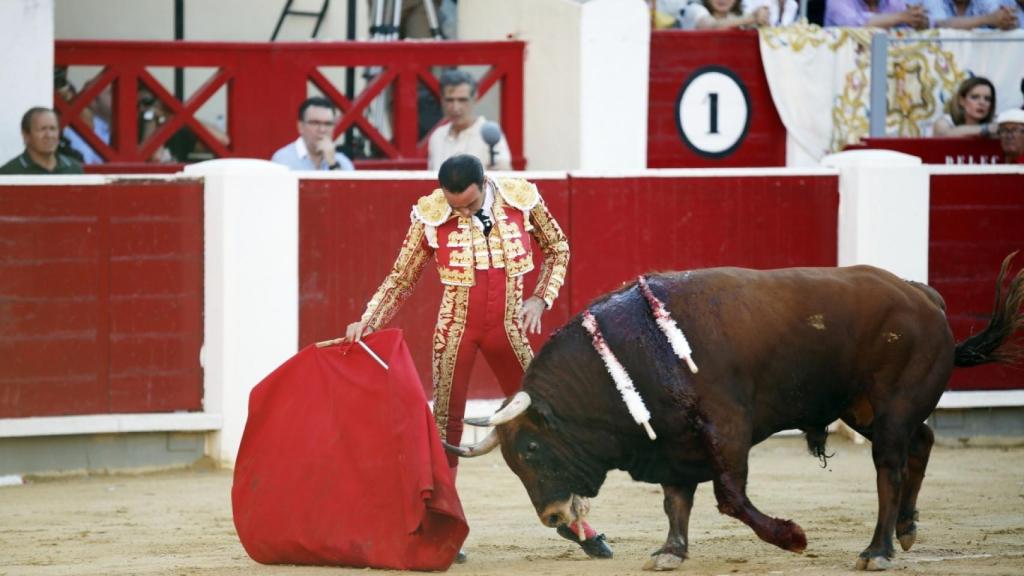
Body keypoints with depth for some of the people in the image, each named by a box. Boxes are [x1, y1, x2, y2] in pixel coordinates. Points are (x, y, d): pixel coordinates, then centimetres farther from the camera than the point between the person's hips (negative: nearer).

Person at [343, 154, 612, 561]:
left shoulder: (522, 200, -9)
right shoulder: (430, 215, -11)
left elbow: (557, 248, 8)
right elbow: (402, 279, -1)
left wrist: (541, 298, -3)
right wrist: (368, 321, -12)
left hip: (507, 329, 1)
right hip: (456, 330, -1)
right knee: (446, 423, 1)